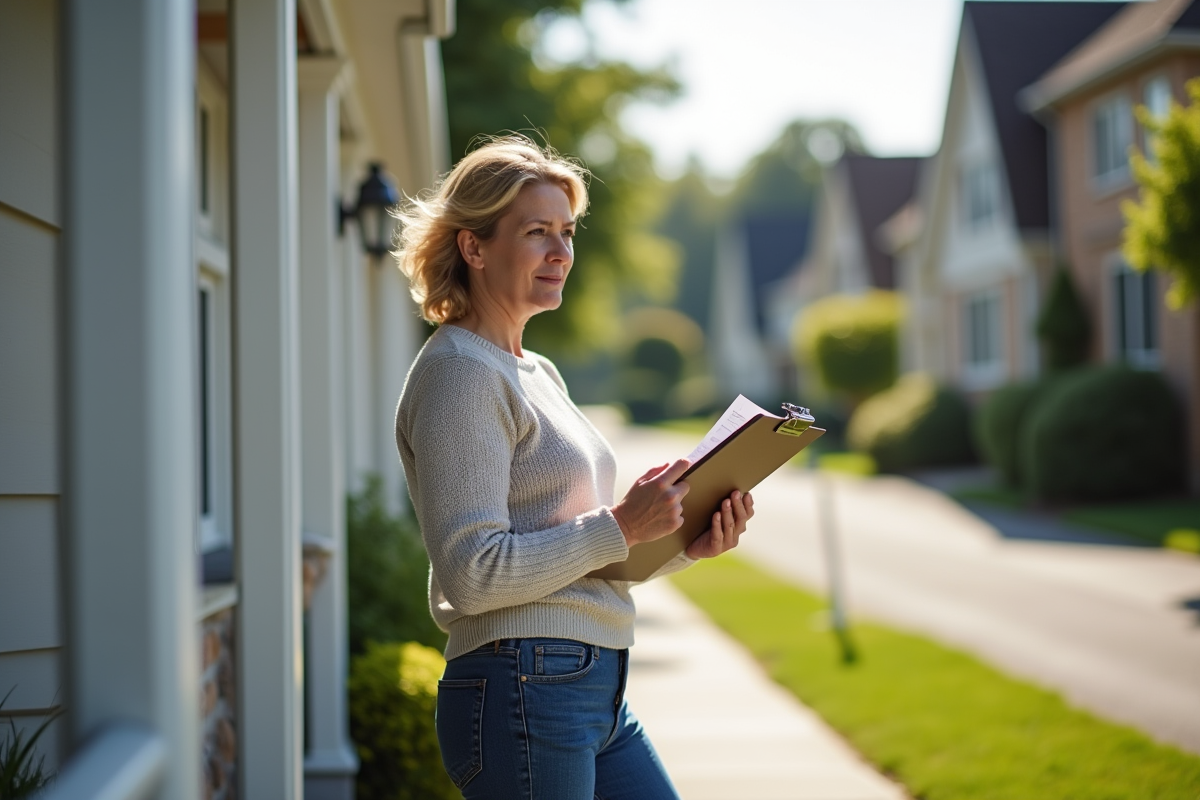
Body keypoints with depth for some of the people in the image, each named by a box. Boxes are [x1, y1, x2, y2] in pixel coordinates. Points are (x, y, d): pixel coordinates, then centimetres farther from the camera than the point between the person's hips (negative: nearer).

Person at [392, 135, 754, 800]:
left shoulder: (538, 373, 19)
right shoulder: (458, 374, -10)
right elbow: (474, 573, -19)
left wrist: (688, 543, 6)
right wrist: (622, 525, -17)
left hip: (598, 694, 9)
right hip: (521, 693, -9)